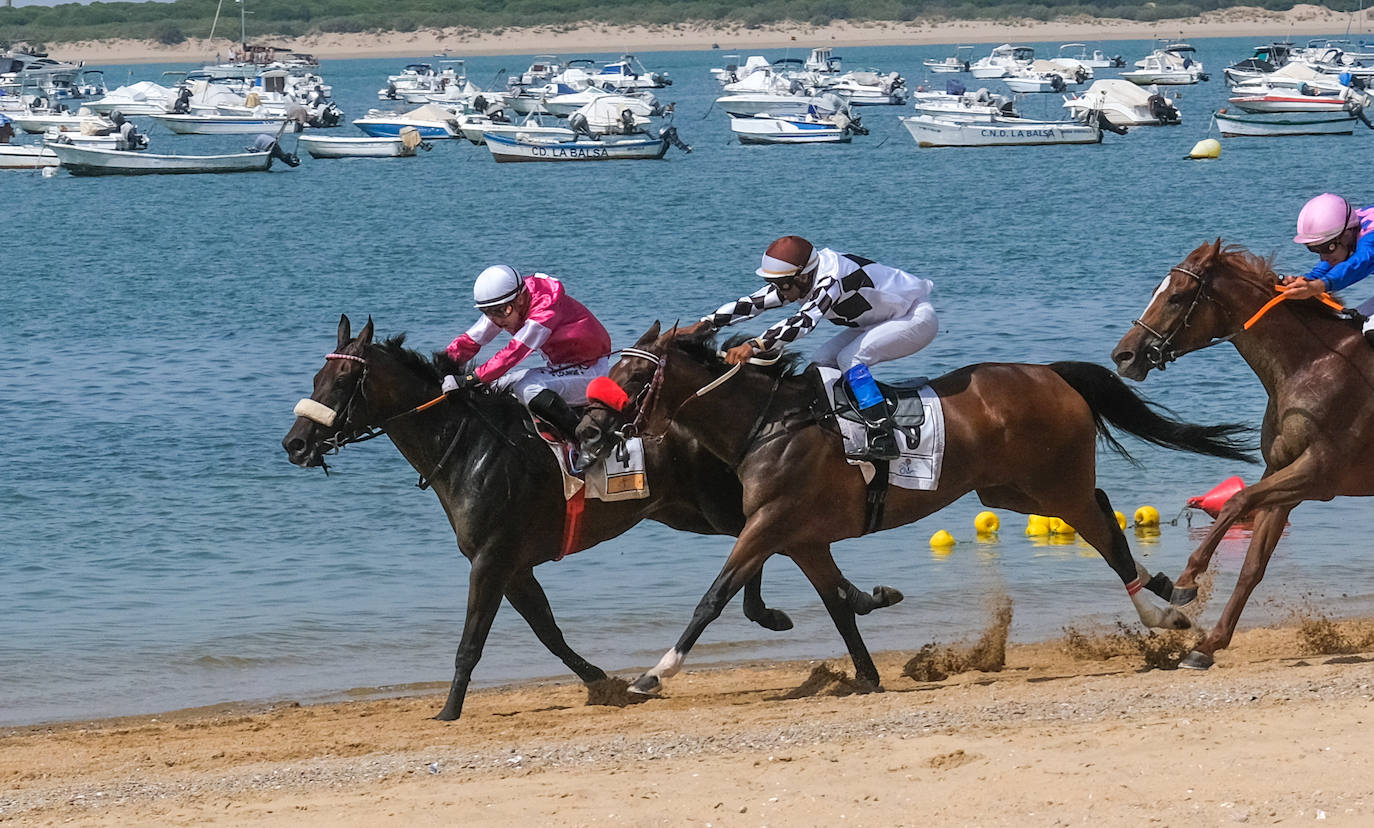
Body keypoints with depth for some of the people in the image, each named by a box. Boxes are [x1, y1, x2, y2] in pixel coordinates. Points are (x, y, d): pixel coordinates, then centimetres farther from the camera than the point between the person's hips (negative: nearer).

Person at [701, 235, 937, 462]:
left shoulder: (831, 278, -34)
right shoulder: (795, 280, -7)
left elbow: (804, 321, -46)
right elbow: (752, 303, -7)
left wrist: (754, 346, -55)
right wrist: (704, 325, -16)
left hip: (918, 318, -10)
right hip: (886, 320, 10)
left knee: (849, 358, -25)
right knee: (823, 359, -2)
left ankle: (883, 440, -29)